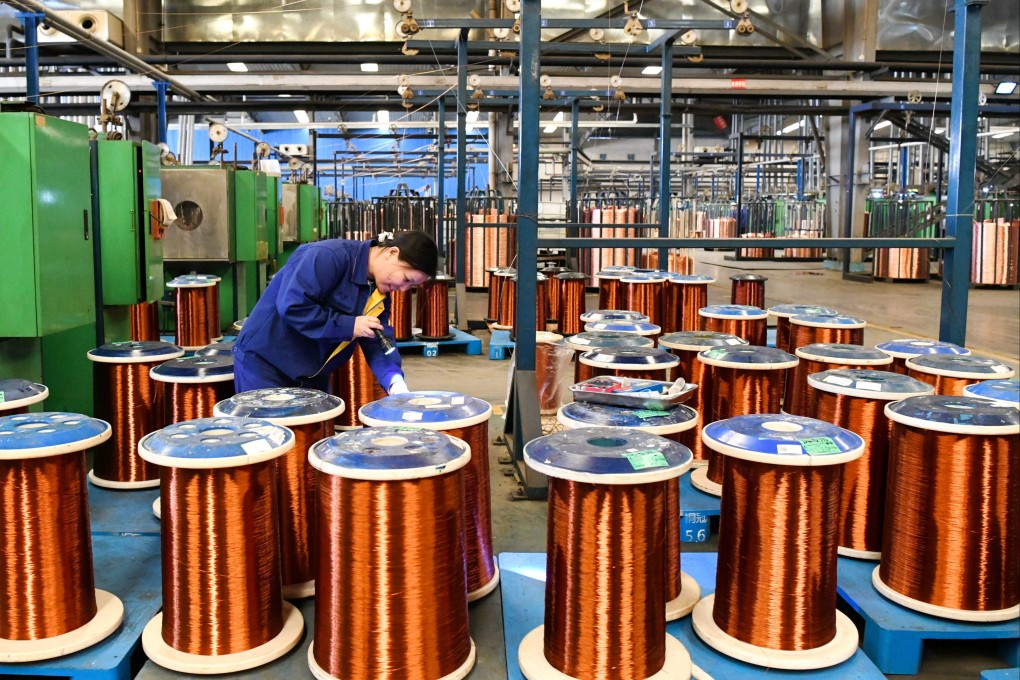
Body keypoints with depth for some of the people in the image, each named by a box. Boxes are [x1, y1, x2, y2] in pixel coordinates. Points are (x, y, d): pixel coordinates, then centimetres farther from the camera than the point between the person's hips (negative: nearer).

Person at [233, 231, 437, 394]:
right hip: (264, 362, -8)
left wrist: (395, 381, -22)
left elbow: (377, 342, -4)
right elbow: (292, 306, -32)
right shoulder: (329, 256, -24)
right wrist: (349, 325, -27)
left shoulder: (379, 290, 1)